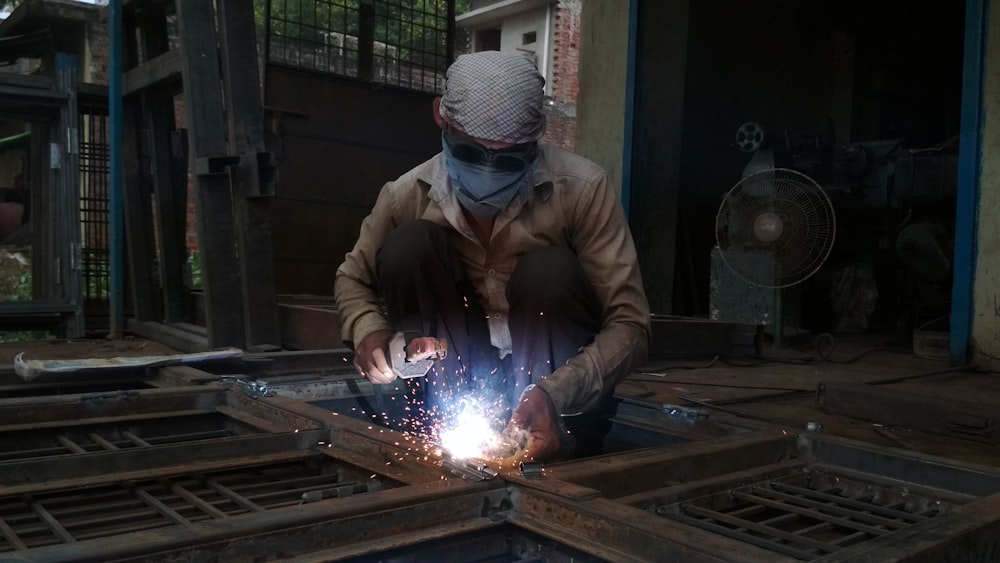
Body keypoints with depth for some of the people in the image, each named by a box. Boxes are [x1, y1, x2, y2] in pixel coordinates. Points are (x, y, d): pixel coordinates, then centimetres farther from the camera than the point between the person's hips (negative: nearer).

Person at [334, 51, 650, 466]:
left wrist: (555, 395, -37)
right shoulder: (408, 195, -11)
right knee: (406, 248, -20)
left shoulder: (582, 189, -19)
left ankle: (561, 431, -12)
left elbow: (630, 323, -20)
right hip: (462, 385, 2)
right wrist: (369, 331, -17)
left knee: (550, 270, -30)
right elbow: (353, 278, 7)